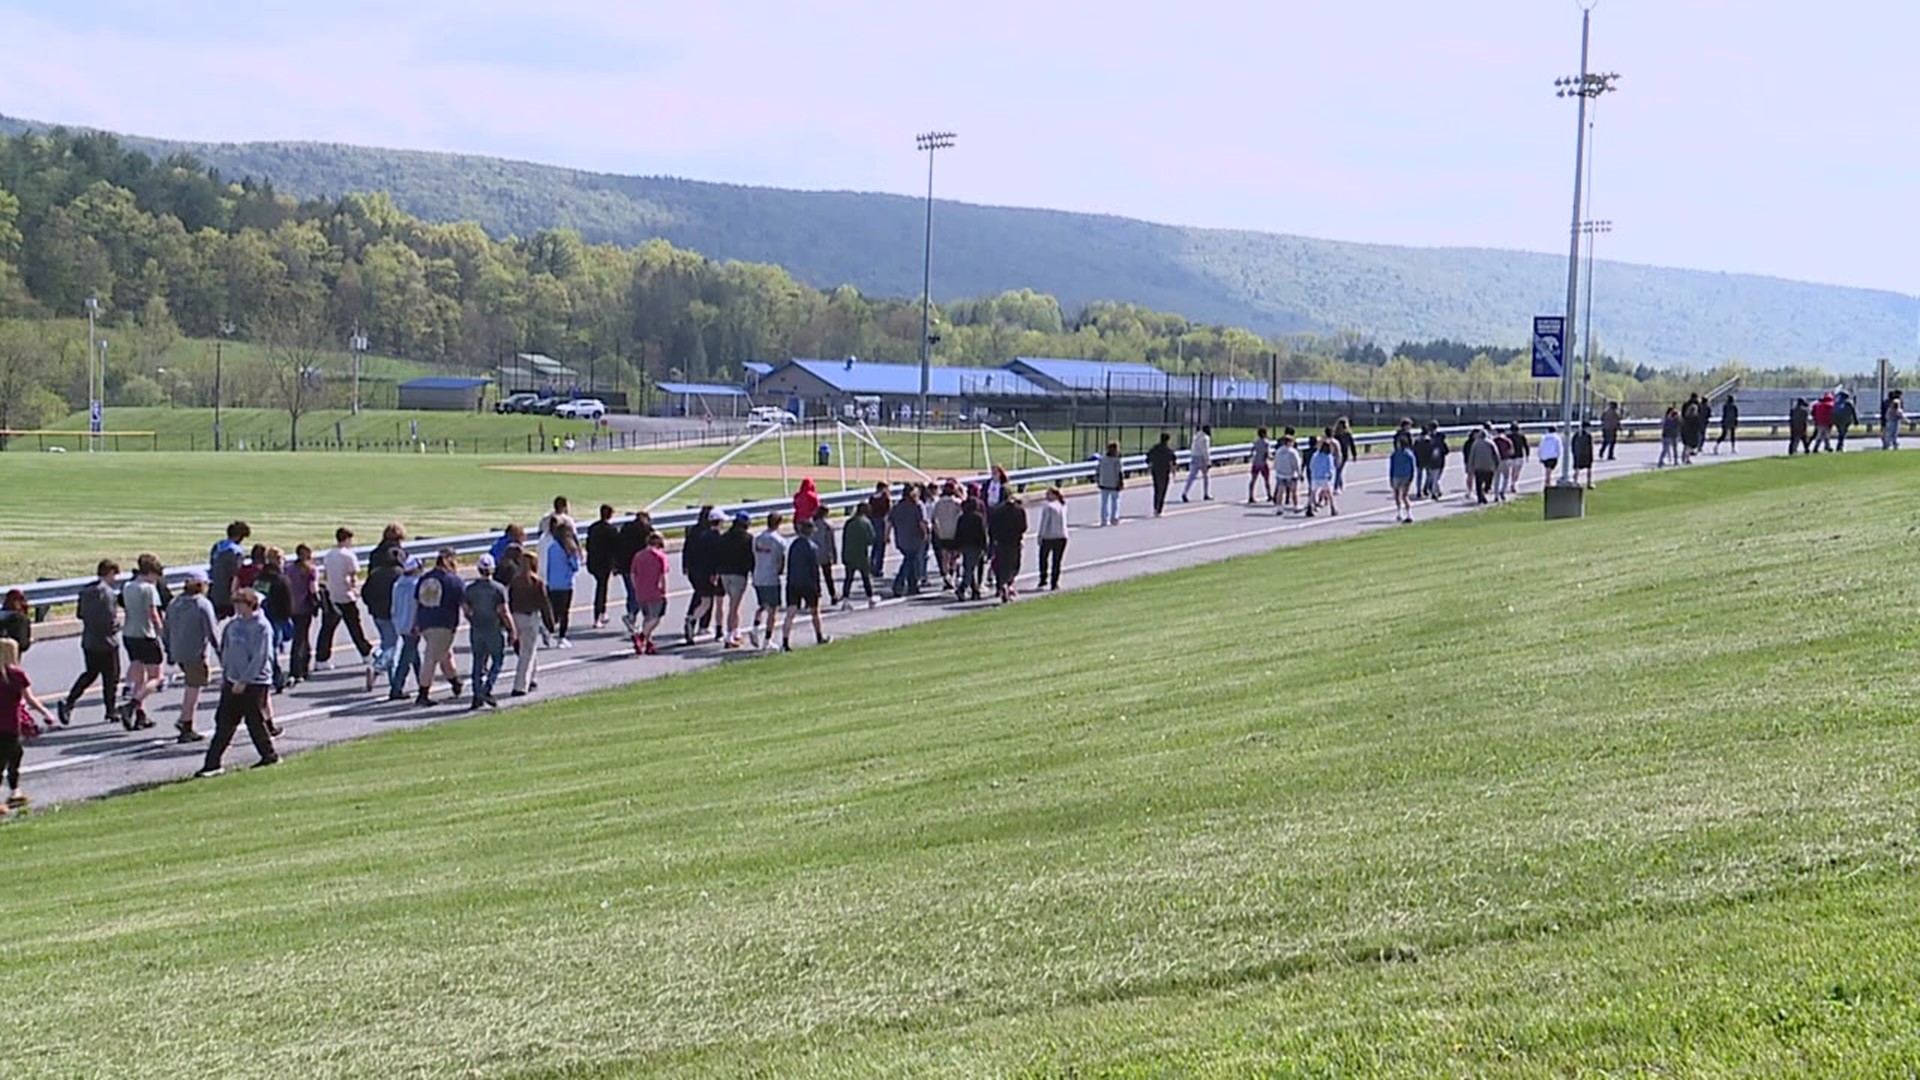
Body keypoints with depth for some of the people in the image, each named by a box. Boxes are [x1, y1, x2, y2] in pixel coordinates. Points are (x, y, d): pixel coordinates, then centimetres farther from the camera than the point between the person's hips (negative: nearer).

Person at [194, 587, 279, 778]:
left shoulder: (261, 627, -14)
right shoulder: (234, 624, 8)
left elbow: (260, 658, -18)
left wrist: (244, 681, -19)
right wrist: (224, 675, 14)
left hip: (255, 682, -7)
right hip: (233, 681, 7)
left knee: (255, 721, 2)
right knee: (224, 722, 4)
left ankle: (270, 755, 20)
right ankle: (212, 763, 4)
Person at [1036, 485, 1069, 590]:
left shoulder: (1047, 506, -11)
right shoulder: (1063, 506, 6)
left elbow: (1044, 522, -12)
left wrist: (1040, 535, -4)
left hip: (1048, 537, -4)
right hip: (1061, 537, 4)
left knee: (1043, 558, 15)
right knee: (1056, 561, 8)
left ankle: (1043, 579, 14)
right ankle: (1054, 584, 8)